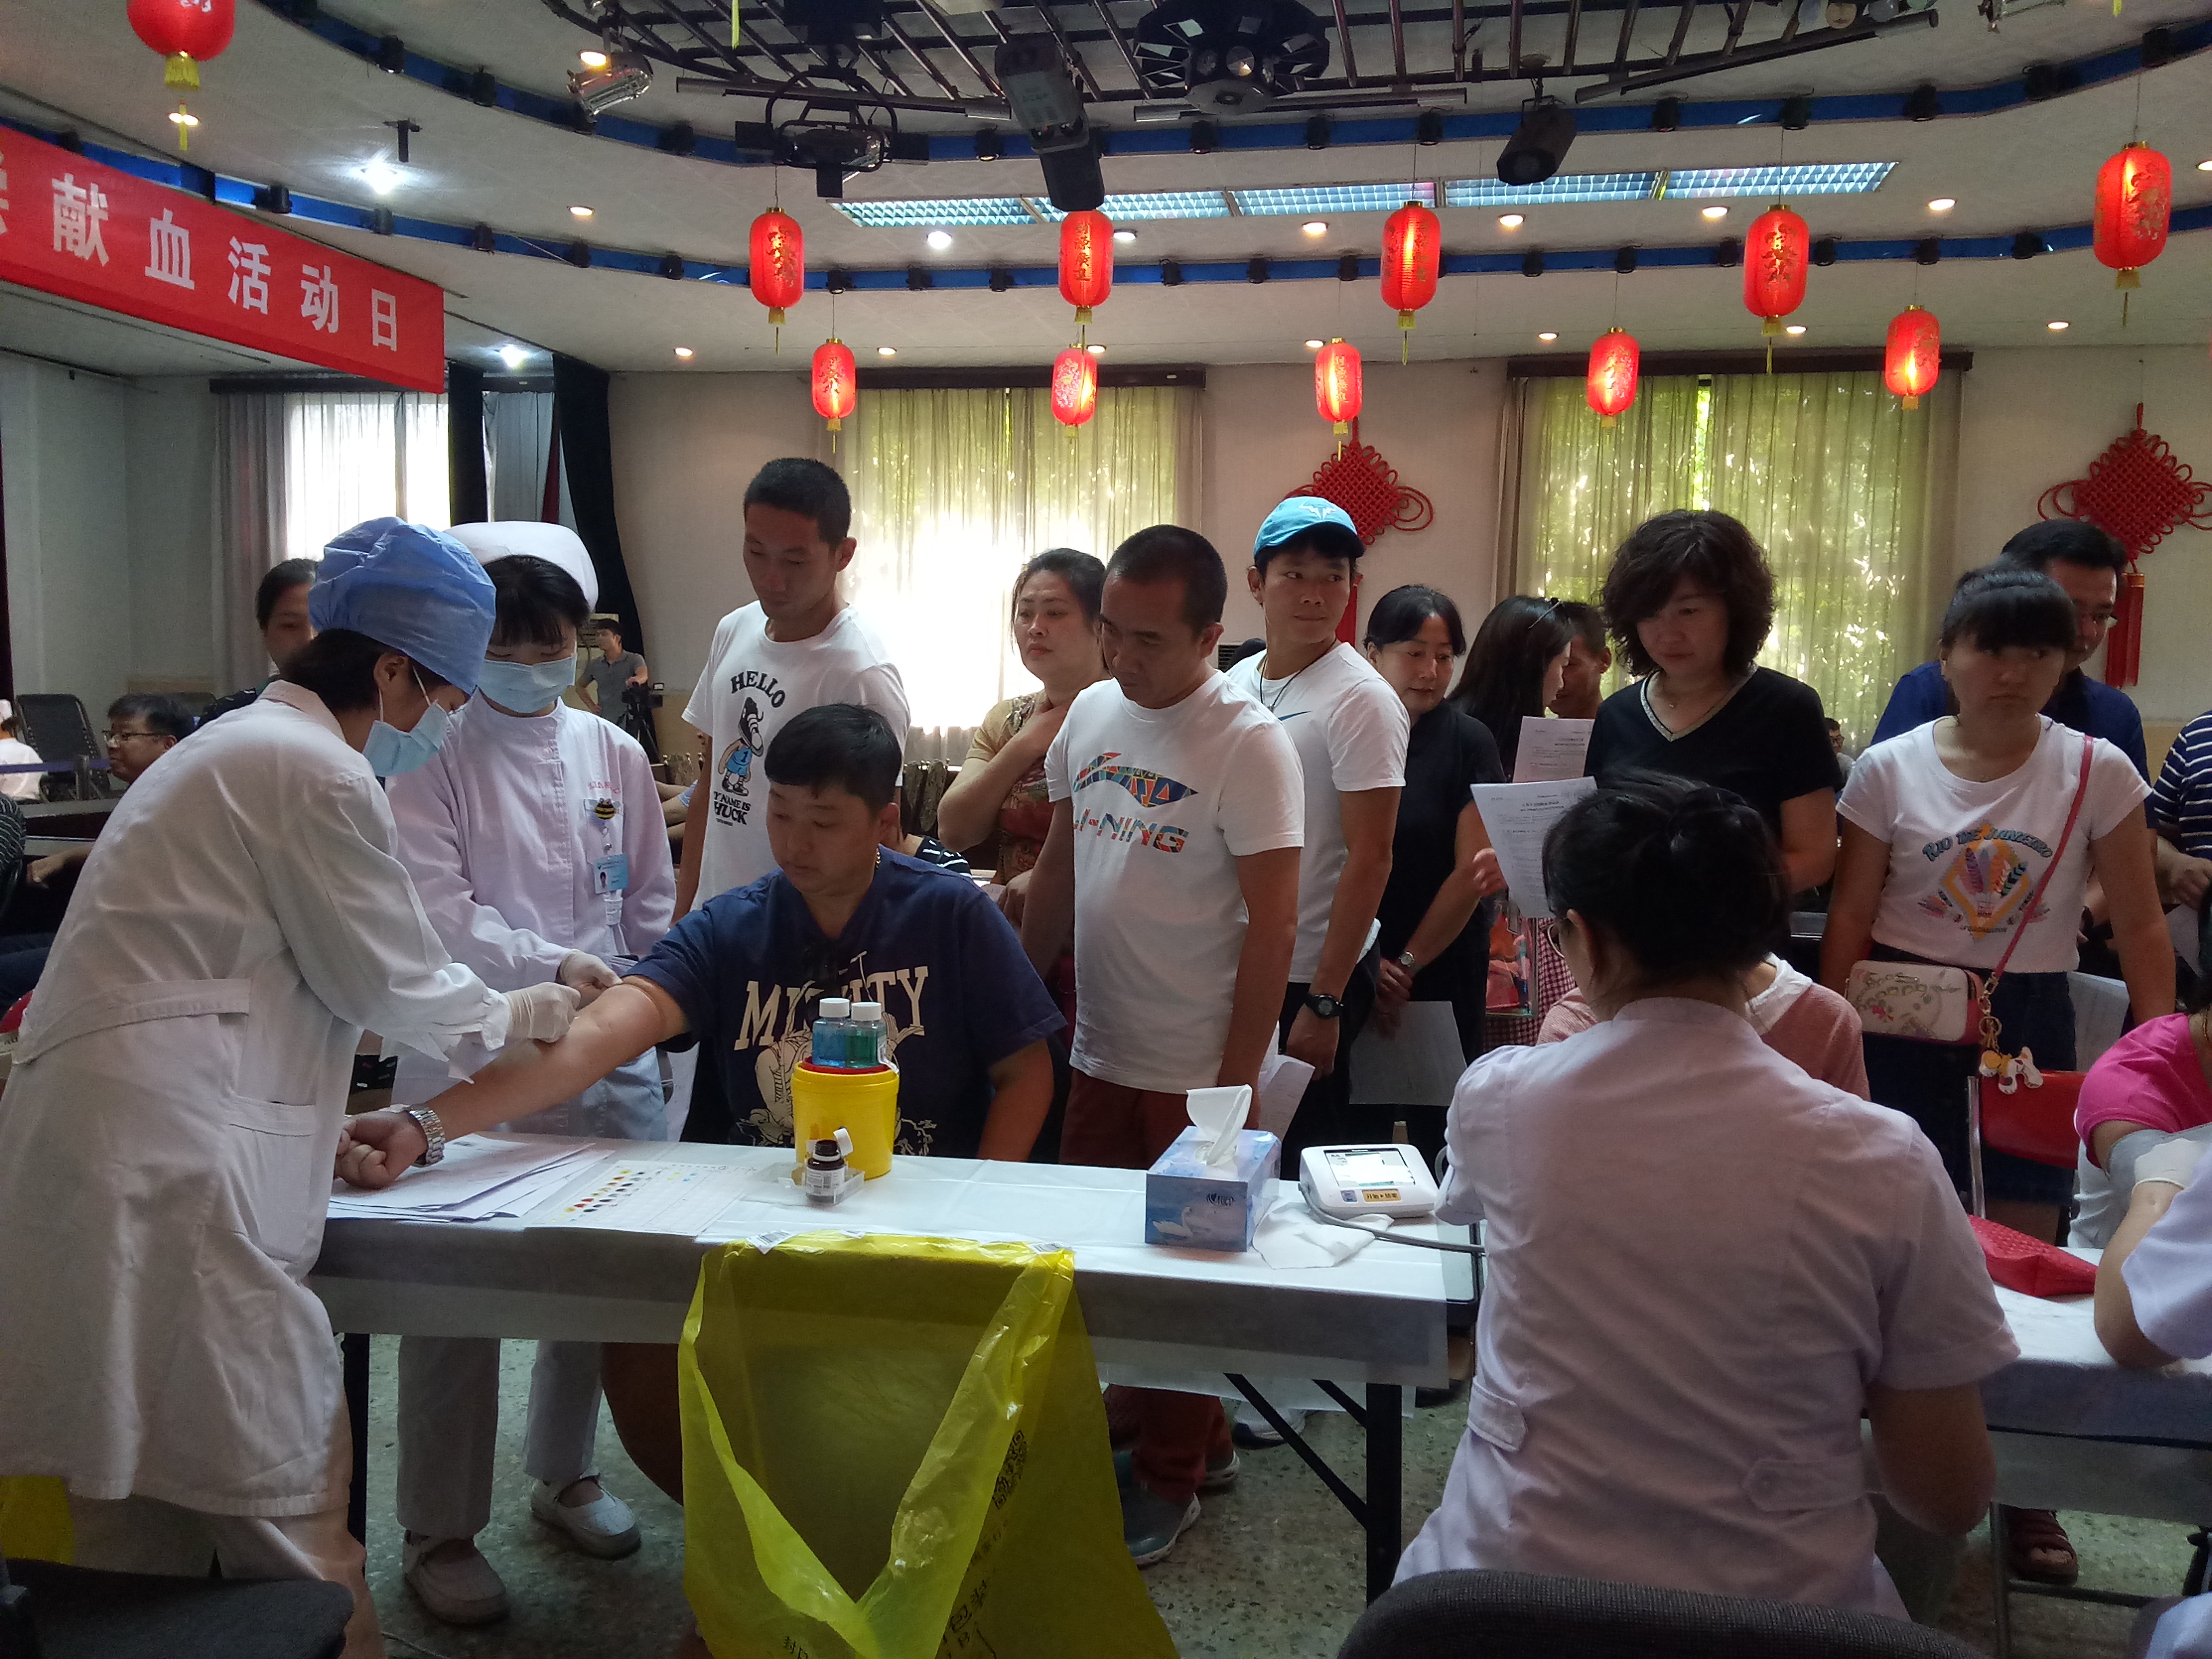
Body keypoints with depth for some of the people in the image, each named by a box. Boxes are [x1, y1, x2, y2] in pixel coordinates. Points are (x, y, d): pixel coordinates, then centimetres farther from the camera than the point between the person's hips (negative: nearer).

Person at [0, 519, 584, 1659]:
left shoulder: (245, 745, 21)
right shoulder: (318, 768, -11)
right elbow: (389, 977, -5)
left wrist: (334, 1125, 26)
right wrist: (523, 1014, 13)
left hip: (97, 1147, 10)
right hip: (171, 1157, -10)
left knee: (141, 1500, 16)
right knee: (281, 1499, -2)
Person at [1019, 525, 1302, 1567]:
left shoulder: (1249, 746, -15)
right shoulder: (1092, 711, 4)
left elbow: (1273, 925, -15)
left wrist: (1237, 1084, -16)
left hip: (1195, 1070, -6)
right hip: (1098, 1050, 7)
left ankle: (1171, 1477, 28)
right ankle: (1198, 1435, 36)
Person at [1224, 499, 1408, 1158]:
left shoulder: (1361, 701, -13)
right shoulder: (1235, 684, 7)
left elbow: (1369, 858, -16)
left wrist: (1324, 1002, -19)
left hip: (1311, 978, -6)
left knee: (1302, 1164, 4)